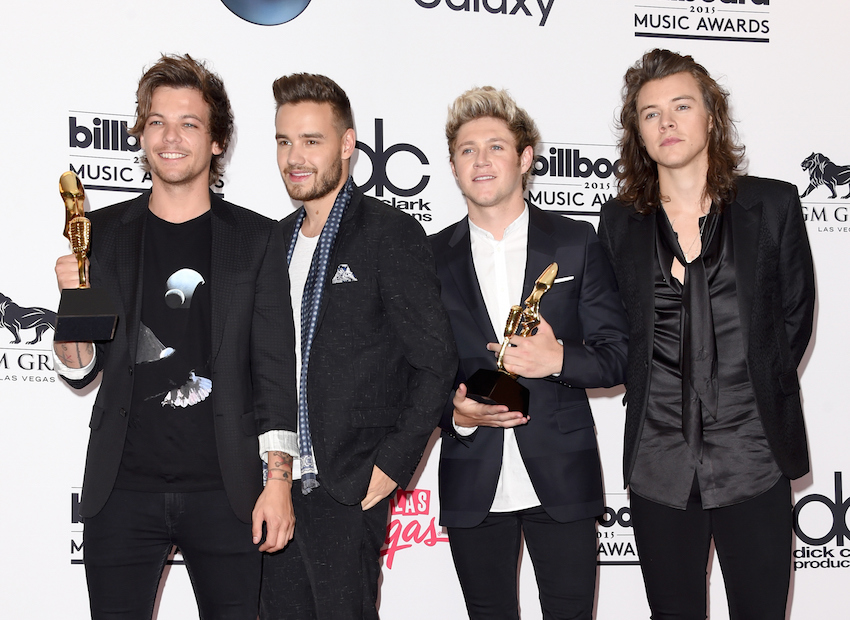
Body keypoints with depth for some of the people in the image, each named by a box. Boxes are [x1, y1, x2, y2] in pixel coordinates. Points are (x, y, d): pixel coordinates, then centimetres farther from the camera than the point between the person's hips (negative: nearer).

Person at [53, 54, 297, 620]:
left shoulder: (255, 239, 2)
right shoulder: (103, 233, 6)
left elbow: (274, 371, 1)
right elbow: (81, 371, 7)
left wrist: (279, 482, -5)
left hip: (225, 490, -1)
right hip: (122, 489, 1)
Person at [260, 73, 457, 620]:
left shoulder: (391, 234, -8)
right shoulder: (278, 238, 14)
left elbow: (436, 362, -10)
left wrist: (392, 465, -14)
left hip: (347, 489, -6)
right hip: (277, 483, 7)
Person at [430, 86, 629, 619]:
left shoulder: (577, 243, 3)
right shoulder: (433, 258, 6)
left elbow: (617, 355, 2)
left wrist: (559, 359, -18)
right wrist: (455, 412, -12)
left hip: (562, 477, -1)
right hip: (472, 485, 1)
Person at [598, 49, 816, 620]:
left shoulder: (773, 205, 1)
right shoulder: (621, 221, 6)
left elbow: (795, 313, 7)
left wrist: (761, 390, 4)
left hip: (753, 459, -1)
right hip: (659, 464, 2)